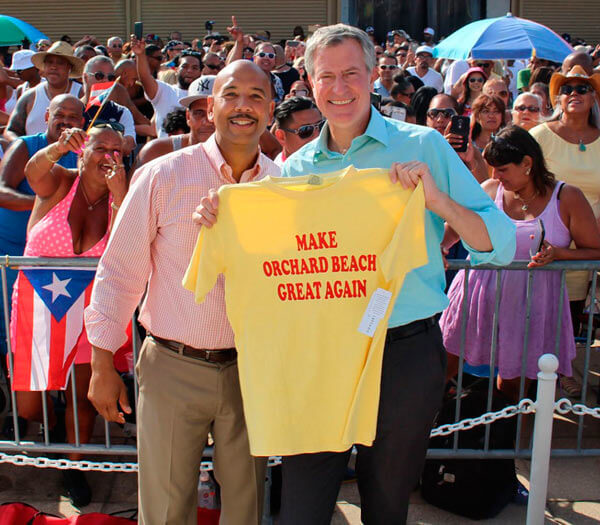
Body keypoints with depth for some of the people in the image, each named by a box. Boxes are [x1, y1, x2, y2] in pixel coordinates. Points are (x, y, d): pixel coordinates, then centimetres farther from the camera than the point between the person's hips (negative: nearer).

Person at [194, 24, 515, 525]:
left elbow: (501, 245, -7)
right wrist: (221, 220, -7)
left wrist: (437, 200, -23)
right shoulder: (296, 168, 6)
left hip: (404, 356, -2)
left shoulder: (423, 146, -4)